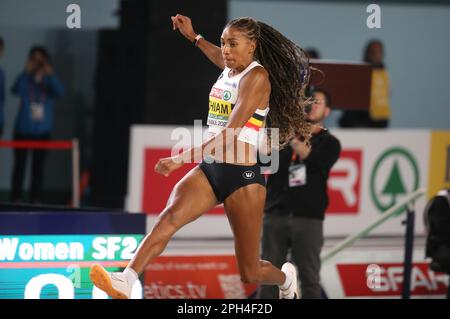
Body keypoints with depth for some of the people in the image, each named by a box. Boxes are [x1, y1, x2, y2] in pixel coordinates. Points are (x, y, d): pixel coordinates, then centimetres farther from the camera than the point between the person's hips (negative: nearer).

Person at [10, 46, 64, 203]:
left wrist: (50, 75, -31)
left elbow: (60, 92, -17)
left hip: (42, 131, 1)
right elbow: (15, 90, -22)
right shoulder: (25, 78, -3)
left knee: (38, 166, 4)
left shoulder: (50, 80, 1)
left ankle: (35, 199, 8)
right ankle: (15, 199, 6)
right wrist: (27, 72, -34)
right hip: (22, 130, -1)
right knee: (19, 165, 2)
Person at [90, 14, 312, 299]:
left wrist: (182, 159, -30)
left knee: (249, 273, 3)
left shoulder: (257, 77, -14)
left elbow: (229, 135, -24)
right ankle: (126, 282, -40)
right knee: (169, 217, -24)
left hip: (243, 177, -7)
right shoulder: (229, 69, 10)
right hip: (209, 169, 7)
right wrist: (193, 37, 39)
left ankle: (287, 277, 38)